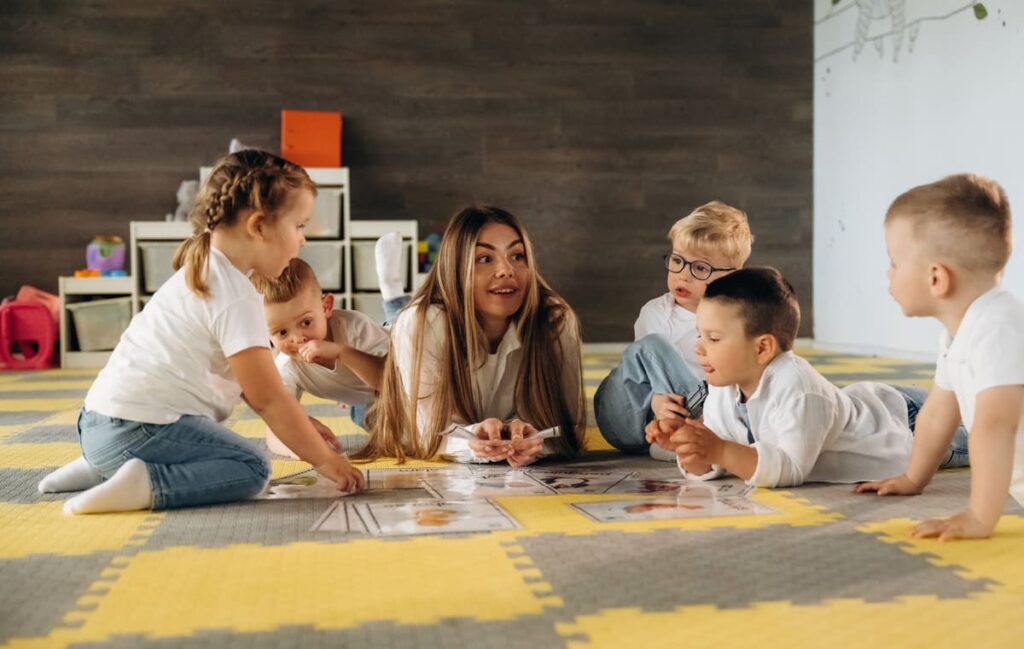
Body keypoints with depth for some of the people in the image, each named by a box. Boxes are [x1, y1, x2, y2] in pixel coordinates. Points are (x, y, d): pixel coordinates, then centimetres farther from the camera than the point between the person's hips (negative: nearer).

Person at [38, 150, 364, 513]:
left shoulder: (201, 272, 18)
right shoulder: (237, 299, -14)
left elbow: (249, 382, 20)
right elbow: (268, 399, -14)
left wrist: (305, 428, 17)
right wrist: (323, 459, -6)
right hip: (137, 427, -10)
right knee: (252, 469, -12)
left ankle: (103, 467, 17)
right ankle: (145, 484, -23)